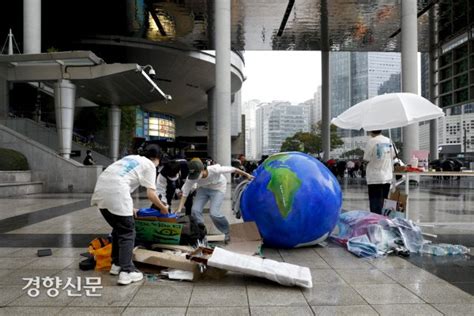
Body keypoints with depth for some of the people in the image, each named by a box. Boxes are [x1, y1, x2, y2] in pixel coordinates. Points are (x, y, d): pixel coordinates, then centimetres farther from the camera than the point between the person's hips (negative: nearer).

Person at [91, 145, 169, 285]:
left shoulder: (131, 158, 31)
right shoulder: (150, 165, 9)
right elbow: (151, 194, 2)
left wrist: (130, 208, 38)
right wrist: (163, 208, 19)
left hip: (101, 189, 8)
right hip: (115, 191, -8)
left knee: (118, 229, 22)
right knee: (127, 233, 3)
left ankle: (116, 264, 29)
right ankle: (126, 272, -1)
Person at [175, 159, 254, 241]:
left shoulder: (214, 170, -38)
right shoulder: (191, 178, -27)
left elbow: (232, 169, -24)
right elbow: (184, 194, -17)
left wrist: (247, 175, -11)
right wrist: (179, 210, -25)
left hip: (218, 189, -4)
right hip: (203, 189, 4)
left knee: (214, 213, -18)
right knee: (195, 211, -13)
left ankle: (228, 232, 10)